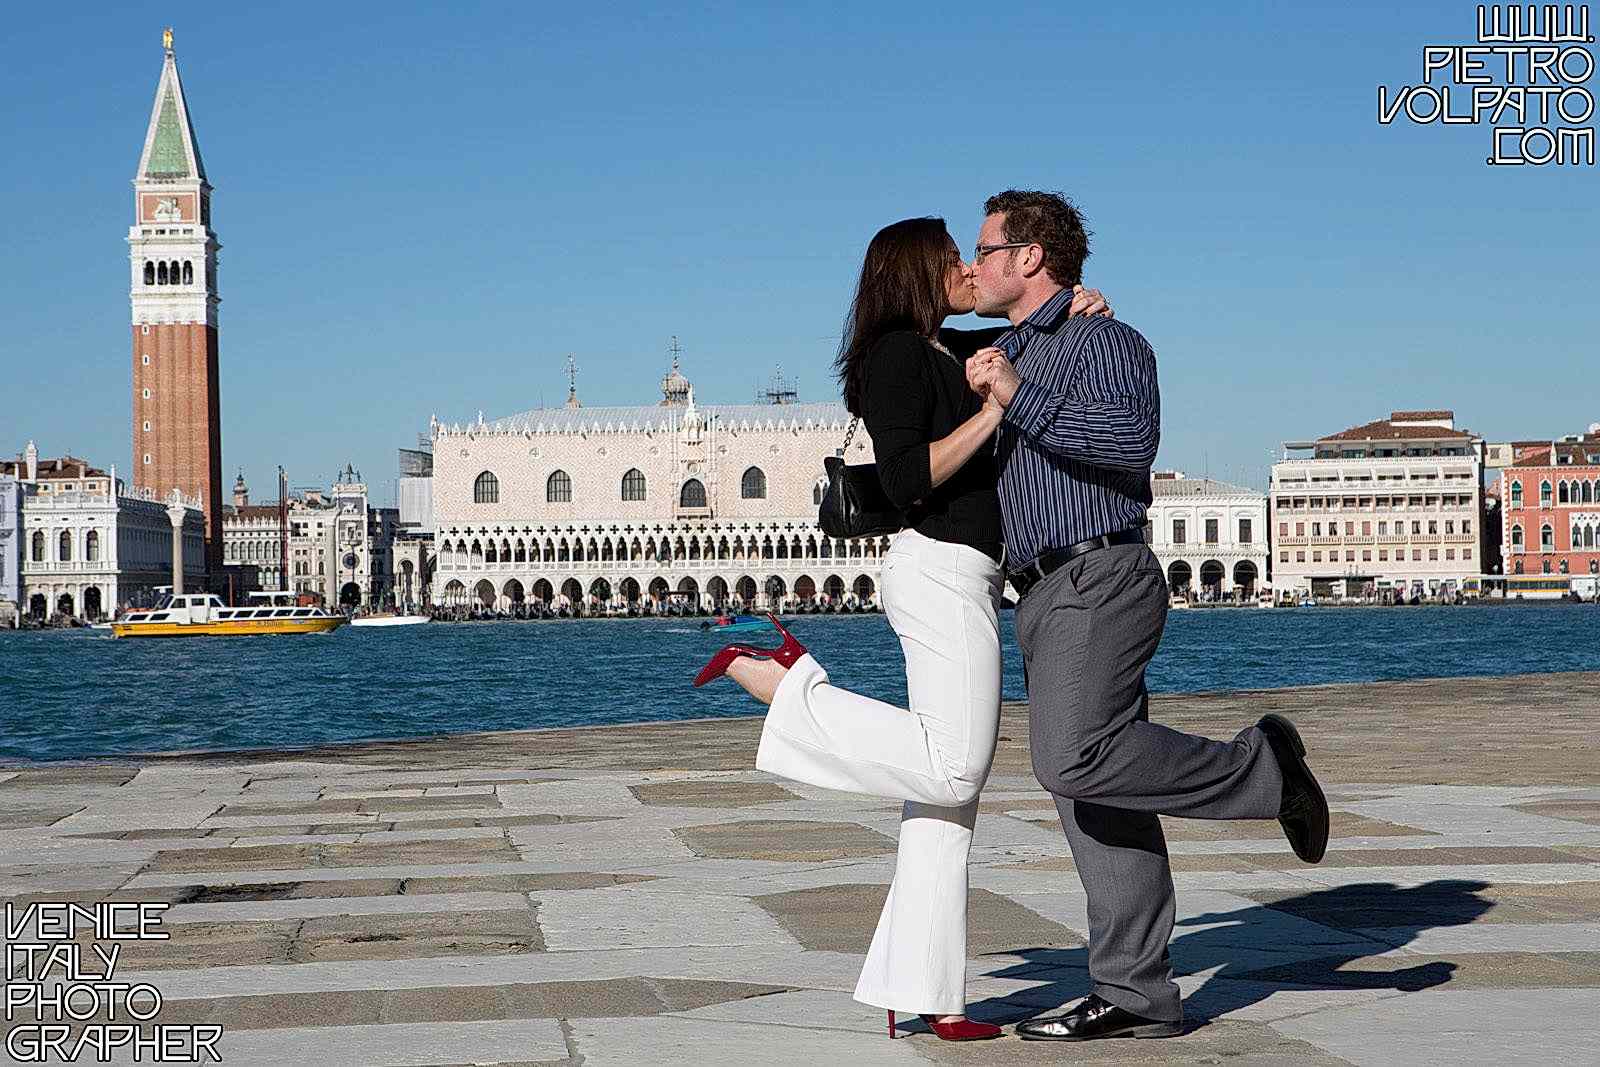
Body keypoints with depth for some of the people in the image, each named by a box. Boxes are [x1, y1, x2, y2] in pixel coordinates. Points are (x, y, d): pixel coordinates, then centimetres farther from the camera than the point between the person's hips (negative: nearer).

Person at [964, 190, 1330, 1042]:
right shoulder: (1011, 356, 24)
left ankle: (1259, 768, -8)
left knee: (1076, 761, -25)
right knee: (1098, 805, 4)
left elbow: (1132, 438, -22)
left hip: (1098, 581, -9)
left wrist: (1017, 398, -19)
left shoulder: (1103, 341, -3)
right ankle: (1134, 996, 4)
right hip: (1044, 596, 9)